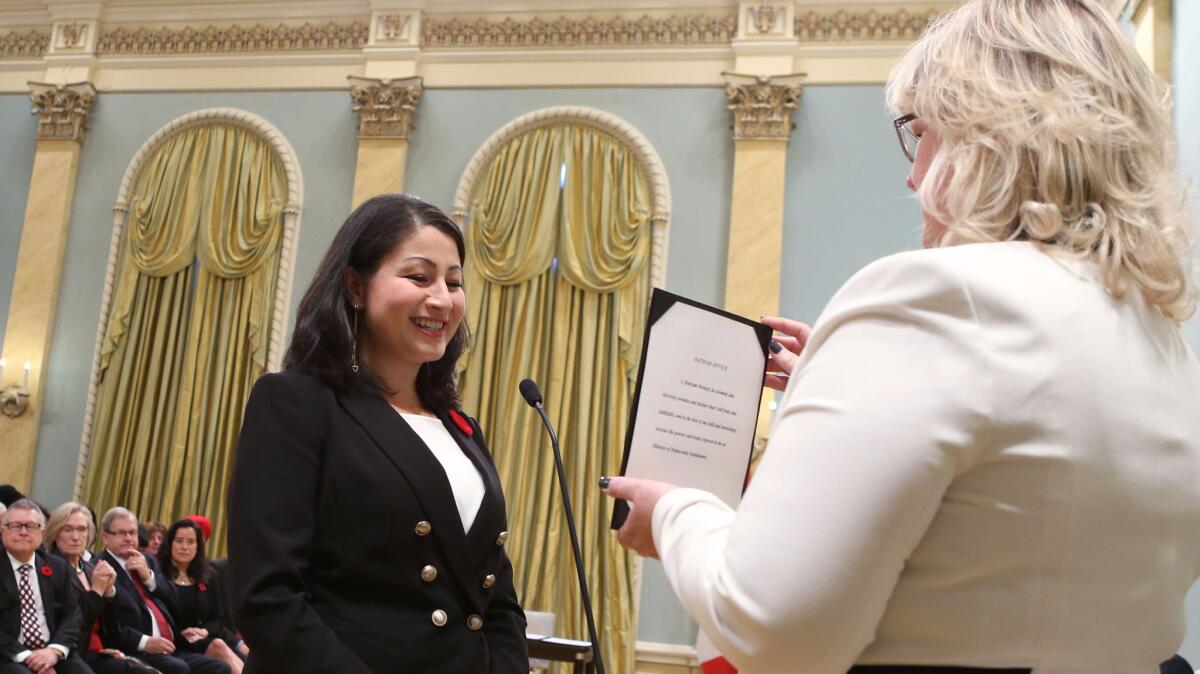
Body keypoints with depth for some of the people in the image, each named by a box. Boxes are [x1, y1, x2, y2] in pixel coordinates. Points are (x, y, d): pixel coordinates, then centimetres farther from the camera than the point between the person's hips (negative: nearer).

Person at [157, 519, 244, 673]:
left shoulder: (209, 577, 18)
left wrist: (204, 631, -7)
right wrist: (182, 635, -18)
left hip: (205, 639, 5)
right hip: (175, 644, -5)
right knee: (218, 647, -34)